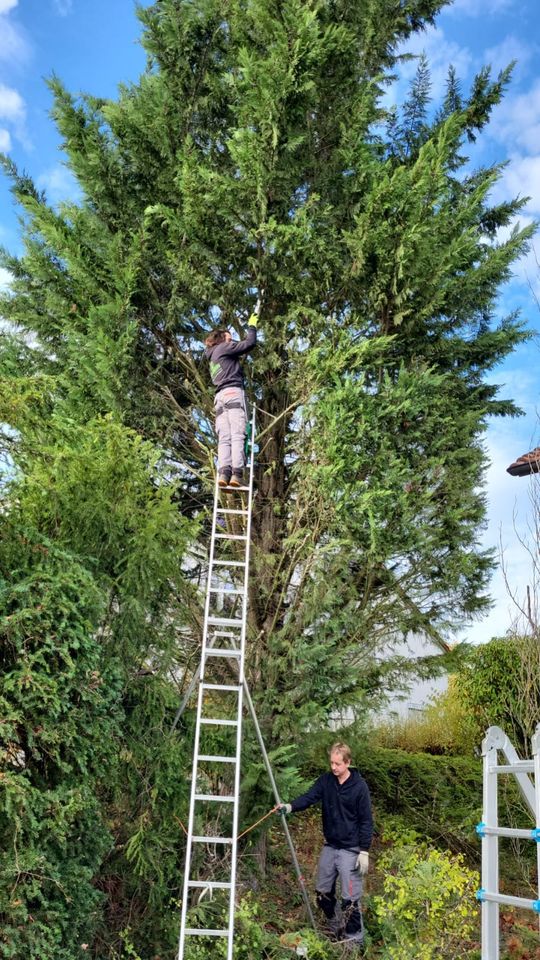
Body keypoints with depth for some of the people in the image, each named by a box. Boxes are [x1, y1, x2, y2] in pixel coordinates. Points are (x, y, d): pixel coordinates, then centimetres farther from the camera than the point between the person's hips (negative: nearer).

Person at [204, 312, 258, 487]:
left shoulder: (212, 356, 32)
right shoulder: (225, 348, 10)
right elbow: (250, 343, 2)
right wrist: (252, 326, 18)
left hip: (220, 396, 7)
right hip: (233, 392, -7)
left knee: (224, 438, -6)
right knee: (237, 435, -16)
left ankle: (223, 473, -24)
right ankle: (236, 473, -28)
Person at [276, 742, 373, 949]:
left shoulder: (359, 786, -13)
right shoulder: (326, 780, -1)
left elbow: (366, 821, -10)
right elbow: (309, 797, -13)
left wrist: (364, 852, -13)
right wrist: (290, 806, -32)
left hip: (350, 850, -6)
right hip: (329, 846, 6)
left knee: (350, 899, -4)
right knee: (323, 893, 16)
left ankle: (354, 940, 14)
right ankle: (334, 929, 38)